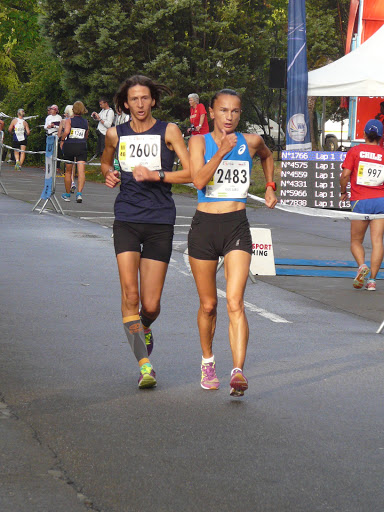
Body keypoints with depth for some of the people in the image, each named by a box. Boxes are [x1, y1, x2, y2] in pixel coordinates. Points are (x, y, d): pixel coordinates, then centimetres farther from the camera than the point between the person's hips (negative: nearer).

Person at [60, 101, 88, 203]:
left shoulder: (69, 120, -4)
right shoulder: (85, 122, 7)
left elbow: (66, 131, -20)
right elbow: (86, 136, 12)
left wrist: (62, 140, -5)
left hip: (69, 146, -1)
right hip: (82, 147, 1)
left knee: (68, 171, 12)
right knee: (81, 171, -5)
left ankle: (67, 194, 24)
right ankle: (79, 193, -23)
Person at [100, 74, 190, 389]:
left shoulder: (168, 131, 0)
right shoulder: (116, 135, 8)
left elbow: (191, 173, -4)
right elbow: (106, 162, 28)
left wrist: (156, 175, -15)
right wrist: (109, 174, 6)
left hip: (160, 222, -1)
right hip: (126, 220, 1)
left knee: (151, 305, 0)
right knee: (130, 294, -16)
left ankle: (143, 329, 37)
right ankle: (144, 363, -13)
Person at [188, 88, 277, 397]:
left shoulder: (251, 142, 6)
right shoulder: (199, 142, -1)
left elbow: (267, 156, 31)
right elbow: (198, 179, -17)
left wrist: (271, 186, 23)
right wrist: (222, 150, -21)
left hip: (237, 226, 0)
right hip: (205, 225, 0)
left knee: (235, 303, -15)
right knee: (208, 305, 11)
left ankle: (238, 371, -23)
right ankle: (208, 361, 34)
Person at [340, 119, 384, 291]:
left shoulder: (355, 151, 2)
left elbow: (345, 175, -6)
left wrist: (343, 192, 10)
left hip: (360, 201, -1)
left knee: (356, 241, 11)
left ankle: (362, 266, -17)